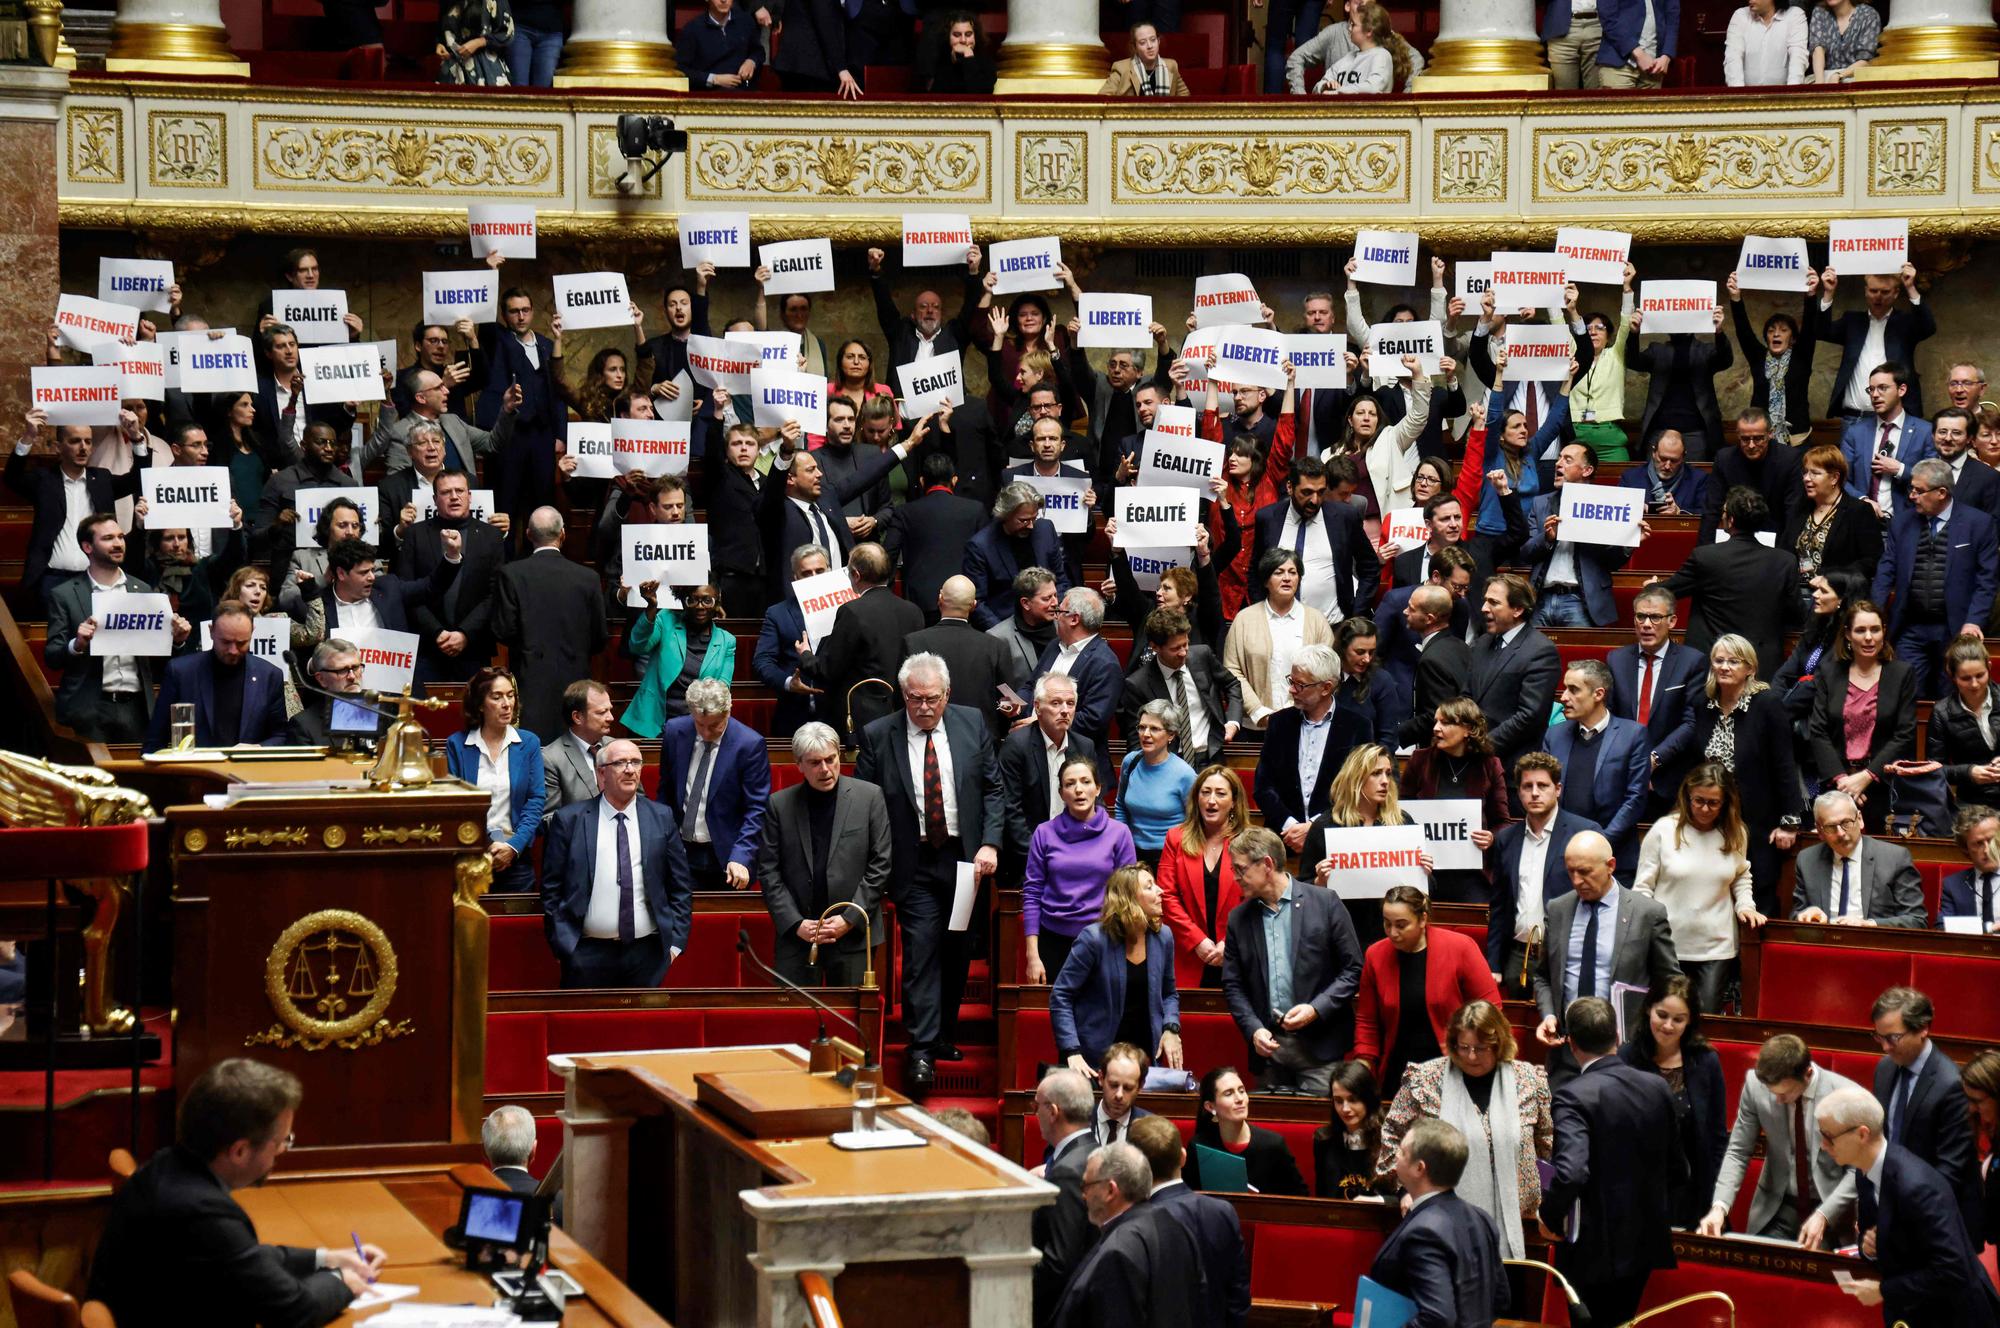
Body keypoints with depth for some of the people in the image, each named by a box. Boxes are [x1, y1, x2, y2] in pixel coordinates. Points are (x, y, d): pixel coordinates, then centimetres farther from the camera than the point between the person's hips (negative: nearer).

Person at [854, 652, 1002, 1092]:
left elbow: (993, 787, 6)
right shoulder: (877, 737, -5)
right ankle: (922, 1049, -7)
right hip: (914, 864, -3)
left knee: (957, 953, 11)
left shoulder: (972, 724, 2)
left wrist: (990, 843, -6)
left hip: (965, 858, 3)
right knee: (921, 952, -9)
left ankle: (943, 1034, 26)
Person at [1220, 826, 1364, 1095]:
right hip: (1268, 1045, 3)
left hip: (1319, 1045, -3)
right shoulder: (1239, 918, 10)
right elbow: (1233, 985, 11)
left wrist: (1316, 1009, -12)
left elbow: (1353, 969, 0)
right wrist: (1253, 1029, -5)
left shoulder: (1325, 903, -1)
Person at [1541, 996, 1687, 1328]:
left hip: (1596, 1250, -6)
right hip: (1647, 1242, 6)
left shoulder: (1575, 1096, -18)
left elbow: (1571, 1172, -30)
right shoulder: (1657, 1087, 1)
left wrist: (1550, 1216, -13)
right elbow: (1678, 1171, 7)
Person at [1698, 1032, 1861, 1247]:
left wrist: (1823, 1216, -21)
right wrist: (1719, 1206, -15)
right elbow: (1737, 1153, 0)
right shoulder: (1755, 1085, -9)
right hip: (1778, 1207, 2)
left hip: (1832, 1211, -2)